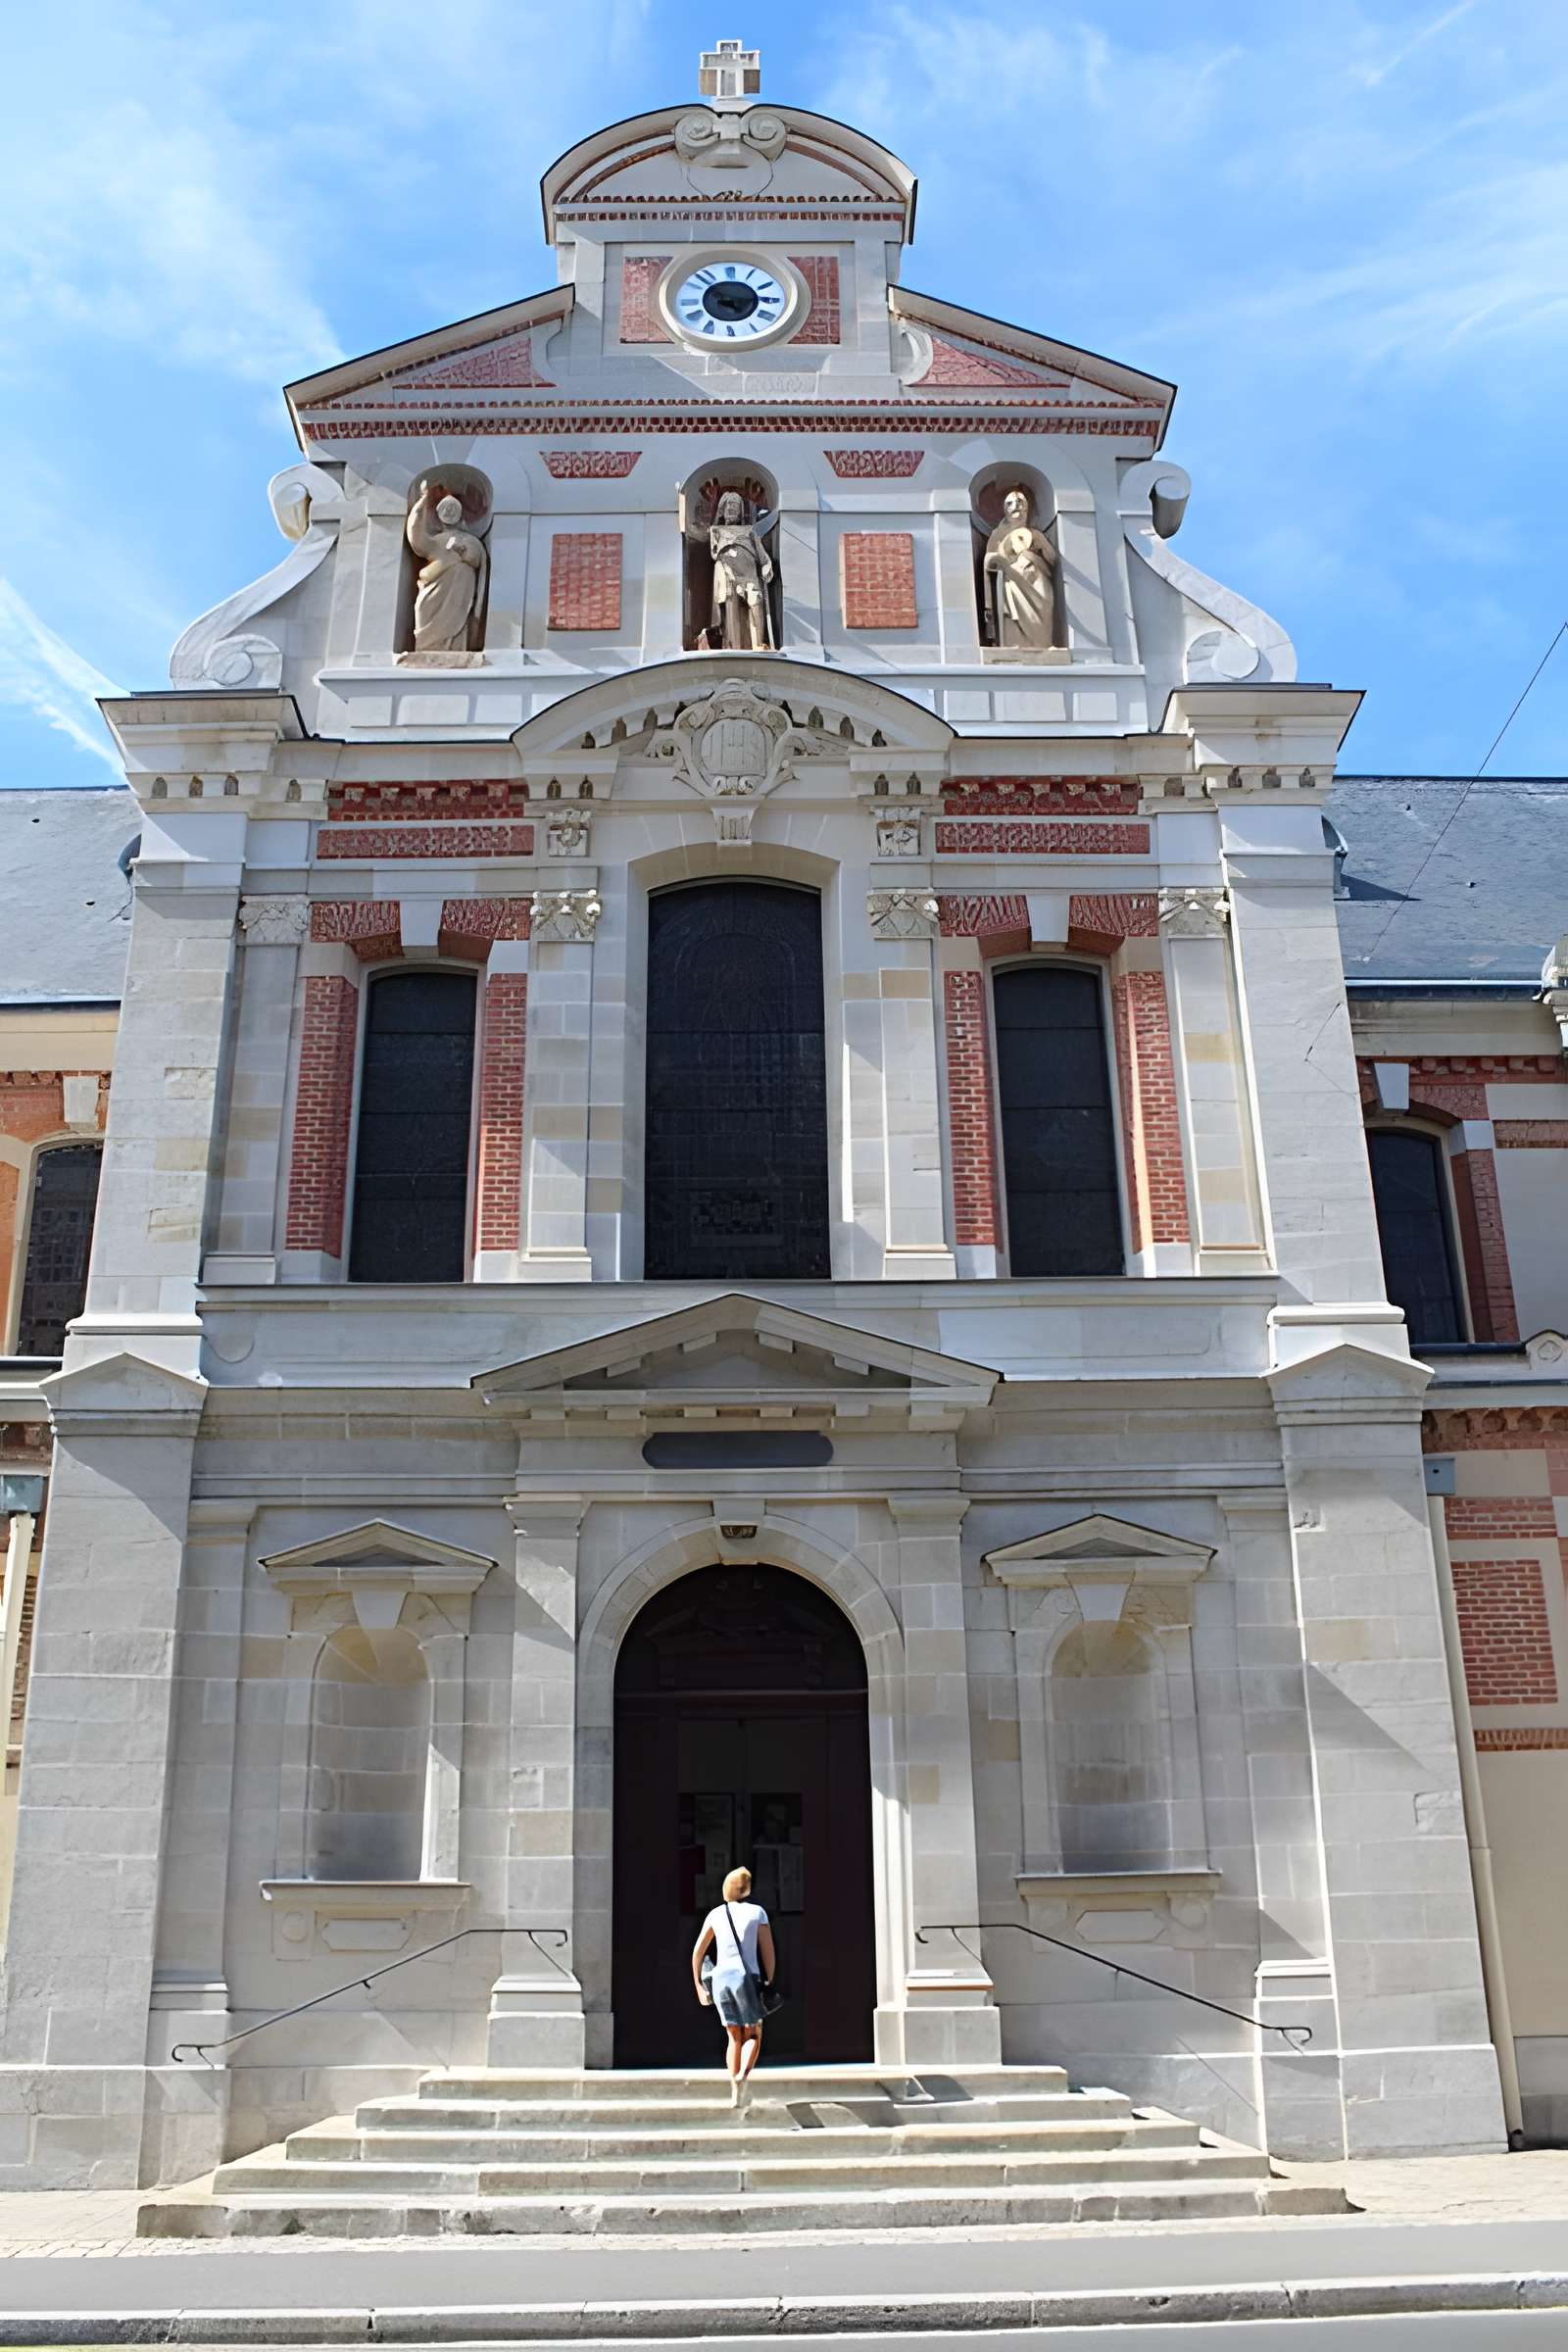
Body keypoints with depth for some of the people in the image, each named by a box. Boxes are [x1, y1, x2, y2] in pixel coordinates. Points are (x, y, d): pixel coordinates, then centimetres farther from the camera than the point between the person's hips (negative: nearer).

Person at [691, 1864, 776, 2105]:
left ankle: (735, 2094, 5)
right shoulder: (757, 1912, 2)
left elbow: (697, 1952, 9)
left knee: (735, 2038, 16)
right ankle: (743, 2075, -18)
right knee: (754, 2036, 10)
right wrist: (769, 1984, 8)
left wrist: (698, 1986, 13)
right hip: (746, 1977, -3)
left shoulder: (715, 1914, 10)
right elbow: (768, 1951, 0)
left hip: (720, 1978, 3)